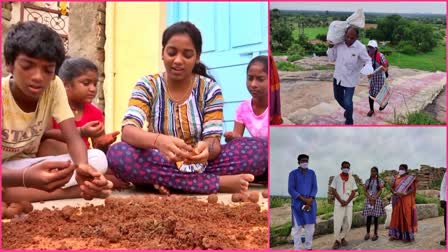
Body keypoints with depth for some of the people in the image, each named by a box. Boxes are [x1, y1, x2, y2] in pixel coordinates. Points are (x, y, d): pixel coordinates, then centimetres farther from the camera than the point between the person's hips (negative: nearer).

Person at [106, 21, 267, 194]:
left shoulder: (209, 88, -1)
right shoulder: (147, 86, -3)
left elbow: (213, 141, -9)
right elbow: (128, 131, -19)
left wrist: (207, 148, -35)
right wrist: (158, 140, -41)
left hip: (201, 164, 0)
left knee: (260, 147, -22)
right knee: (117, 154, -33)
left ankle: (169, 181, -24)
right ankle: (219, 183, -27)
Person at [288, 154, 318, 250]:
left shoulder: (312, 173, 6)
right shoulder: (293, 173, -5)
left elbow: (314, 188, 0)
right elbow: (291, 190, -11)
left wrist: (310, 201, -16)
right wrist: (304, 200, -19)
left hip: (310, 204, 3)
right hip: (298, 204, -3)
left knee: (310, 227, 4)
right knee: (297, 227, -3)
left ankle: (308, 248, 18)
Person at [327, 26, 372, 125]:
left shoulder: (360, 48, -21)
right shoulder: (339, 44, -9)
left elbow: (368, 61, -10)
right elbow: (332, 59, 1)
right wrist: (330, 47, -15)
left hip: (350, 80, -5)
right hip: (338, 77, 5)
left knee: (347, 102, -5)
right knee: (338, 97, 24)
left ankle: (349, 122, 21)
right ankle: (348, 109, 55)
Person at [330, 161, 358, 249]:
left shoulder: (352, 178, 9)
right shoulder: (337, 177, 3)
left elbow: (354, 192, 6)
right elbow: (333, 190, -1)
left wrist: (347, 202, -7)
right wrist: (341, 201, -10)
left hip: (349, 203, 3)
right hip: (338, 203, -2)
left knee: (348, 222, 1)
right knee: (337, 222, -8)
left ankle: (342, 238, 18)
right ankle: (337, 240, 1)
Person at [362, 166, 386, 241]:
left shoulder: (380, 181, 3)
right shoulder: (367, 180, 8)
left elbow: (380, 191, -3)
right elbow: (365, 191, 3)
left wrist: (374, 198, -16)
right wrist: (370, 198, -12)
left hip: (376, 200, -1)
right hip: (368, 199, 1)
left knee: (375, 217, 1)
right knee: (368, 217, 0)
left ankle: (375, 234, 7)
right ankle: (368, 233, 7)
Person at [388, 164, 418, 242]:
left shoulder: (410, 178, -1)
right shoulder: (395, 178, 9)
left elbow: (412, 189, -8)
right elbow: (391, 187, 4)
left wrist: (405, 193, -23)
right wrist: (395, 193, -15)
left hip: (406, 200, -3)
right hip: (397, 200, 3)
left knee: (406, 216, -2)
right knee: (396, 216, 4)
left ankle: (407, 235, 1)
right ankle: (395, 234, 9)